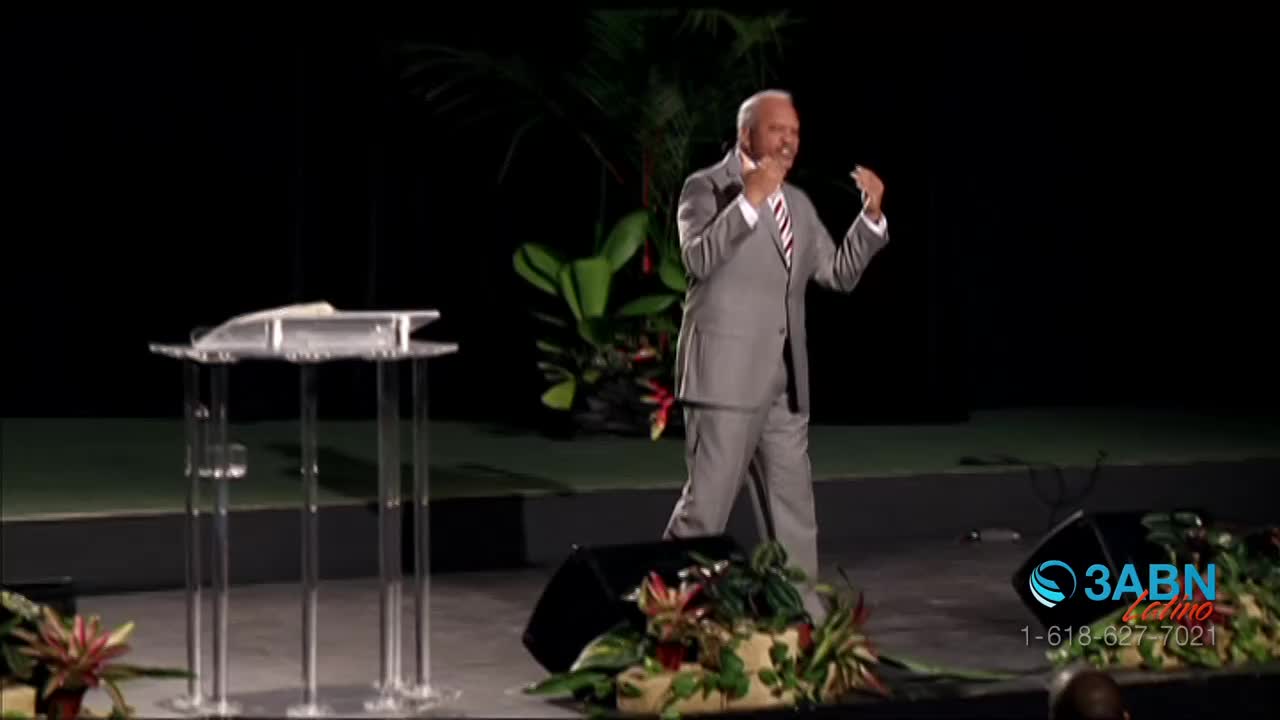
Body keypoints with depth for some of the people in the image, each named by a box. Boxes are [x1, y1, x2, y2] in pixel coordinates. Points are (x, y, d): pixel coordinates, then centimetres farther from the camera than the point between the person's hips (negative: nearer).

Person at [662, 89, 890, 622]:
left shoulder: (797, 203, 18)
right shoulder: (706, 188, -2)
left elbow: (840, 274, 15)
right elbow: (698, 259, -19)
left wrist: (872, 214, 4)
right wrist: (750, 199, -25)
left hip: (786, 384, 7)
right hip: (725, 377, -7)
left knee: (794, 515, 9)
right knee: (705, 506, -7)